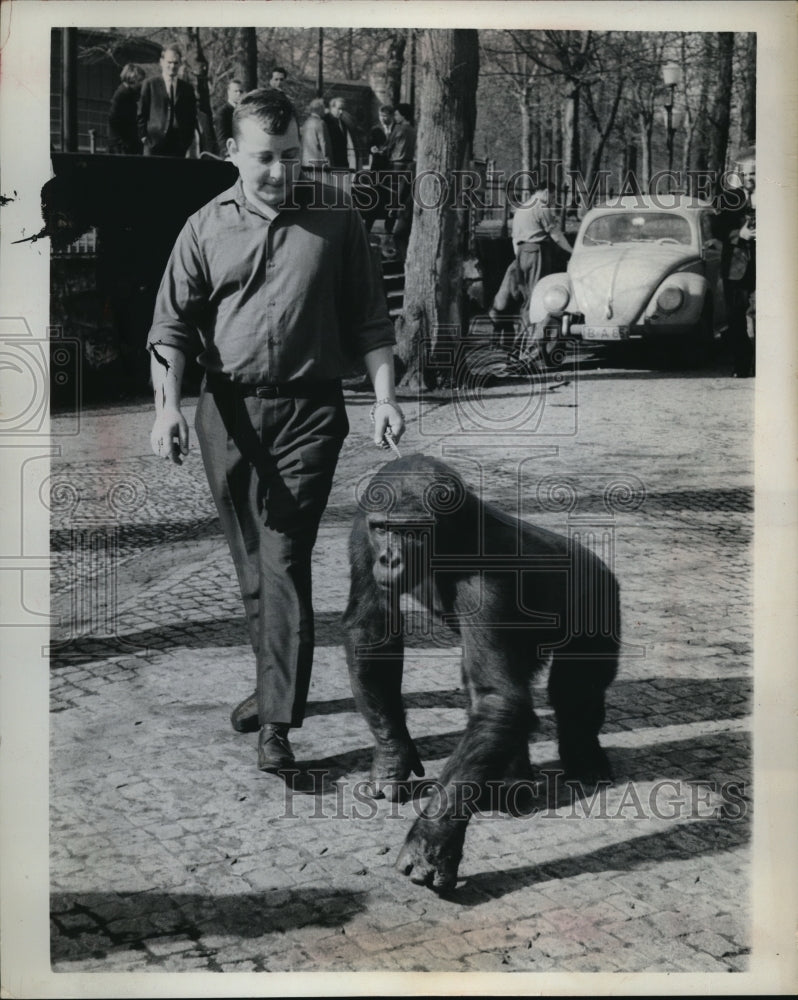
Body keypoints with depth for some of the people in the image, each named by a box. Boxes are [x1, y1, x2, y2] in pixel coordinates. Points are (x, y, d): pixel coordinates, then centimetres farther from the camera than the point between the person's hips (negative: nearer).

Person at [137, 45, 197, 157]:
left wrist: (188, 139, 4)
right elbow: (141, 113, 6)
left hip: (179, 147, 2)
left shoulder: (187, 88, 13)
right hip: (154, 143, -2)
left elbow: (192, 117, 15)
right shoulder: (150, 84, 6)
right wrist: (143, 136, -1)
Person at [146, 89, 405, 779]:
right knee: (250, 563, 12)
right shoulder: (207, 228, 6)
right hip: (227, 411, 3)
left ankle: (278, 719, -6)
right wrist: (168, 405, -11)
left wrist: (384, 396, -2)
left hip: (308, 411, -3)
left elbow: (369, 318, 7)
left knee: (285, 563, -9)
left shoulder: (335, 217, 3)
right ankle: (276, 684, 31)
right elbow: (172, 325, 3)